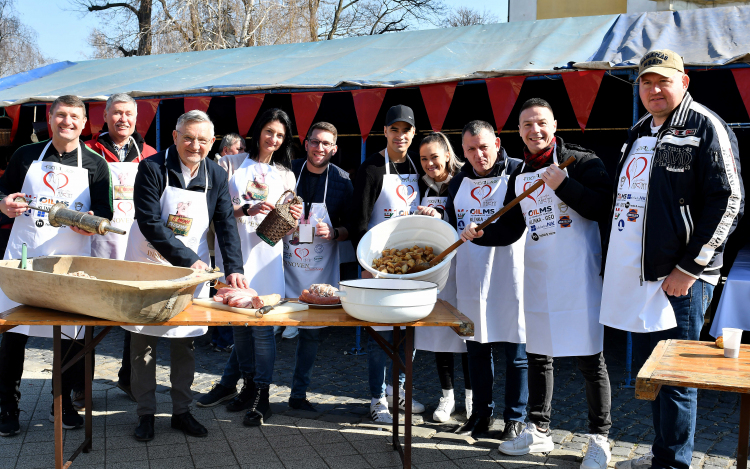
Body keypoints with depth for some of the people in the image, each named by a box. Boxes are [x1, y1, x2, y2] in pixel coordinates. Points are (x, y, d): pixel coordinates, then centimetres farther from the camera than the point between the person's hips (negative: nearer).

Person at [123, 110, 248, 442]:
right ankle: (146, 413, 18)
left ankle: (181, 411, 22)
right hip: (149, 263, -3)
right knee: (143, 341, 4)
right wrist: (188, 259, -25)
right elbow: (149, 222, -19)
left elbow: (226, 224, -2)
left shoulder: (216, 176, 0)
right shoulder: (152, 168, -13)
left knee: (185, 343, 9)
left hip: (193, 268, 3)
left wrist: (233, 268, -17)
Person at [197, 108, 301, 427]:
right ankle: (250, 386, 19)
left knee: (261, 321, -5)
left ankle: (259, 394, 3)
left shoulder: (285, 175, 17)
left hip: (266, 254, 1)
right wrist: (247, 210, -16)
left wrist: (293, 219, -5)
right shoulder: (231, 164, 8)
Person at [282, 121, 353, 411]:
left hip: (321, 268, 1)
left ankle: (299, 394, 23)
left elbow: (352, 226, 3)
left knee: (311, 332, 8)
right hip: (286, 264, -1)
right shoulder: (288, 172, -1)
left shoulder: (342, 181, -2)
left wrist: (334, 233, -16)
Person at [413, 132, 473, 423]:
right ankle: (447, 396, 19)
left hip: (460, 265, -3)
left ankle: (471, 396, 17)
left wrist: (439, 217, -18)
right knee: (438, 330, 7)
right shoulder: (421, 186, 10)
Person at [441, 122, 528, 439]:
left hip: (510, 276, -5)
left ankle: (515, 418, 15)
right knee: (476, 347, 12)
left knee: (515, 349, 2)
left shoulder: (519, 172, -4)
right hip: (471, 278, 5)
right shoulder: (459, 183, 14)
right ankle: (481, 414, 25)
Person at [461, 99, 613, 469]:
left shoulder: (580, 161, -5)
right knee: (537, 354, 14)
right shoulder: (519, 175, 13)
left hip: (579, 273, -6)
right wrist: (480, 234, -3)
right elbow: (510, 227, 14)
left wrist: (563, 184, -21)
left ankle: (599, 439, 13)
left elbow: (602, 207, -14)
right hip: (537, 273, 6)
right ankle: (538, 431, 28)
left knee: (589, 358, -1)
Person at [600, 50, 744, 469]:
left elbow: (728, 202, -14)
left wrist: (689, 268, -16)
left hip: (678, 277, -8)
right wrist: (614, 260, 17)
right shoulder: (639, 132, 17)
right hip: (635, 274, 9)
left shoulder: (705, 126, -8)